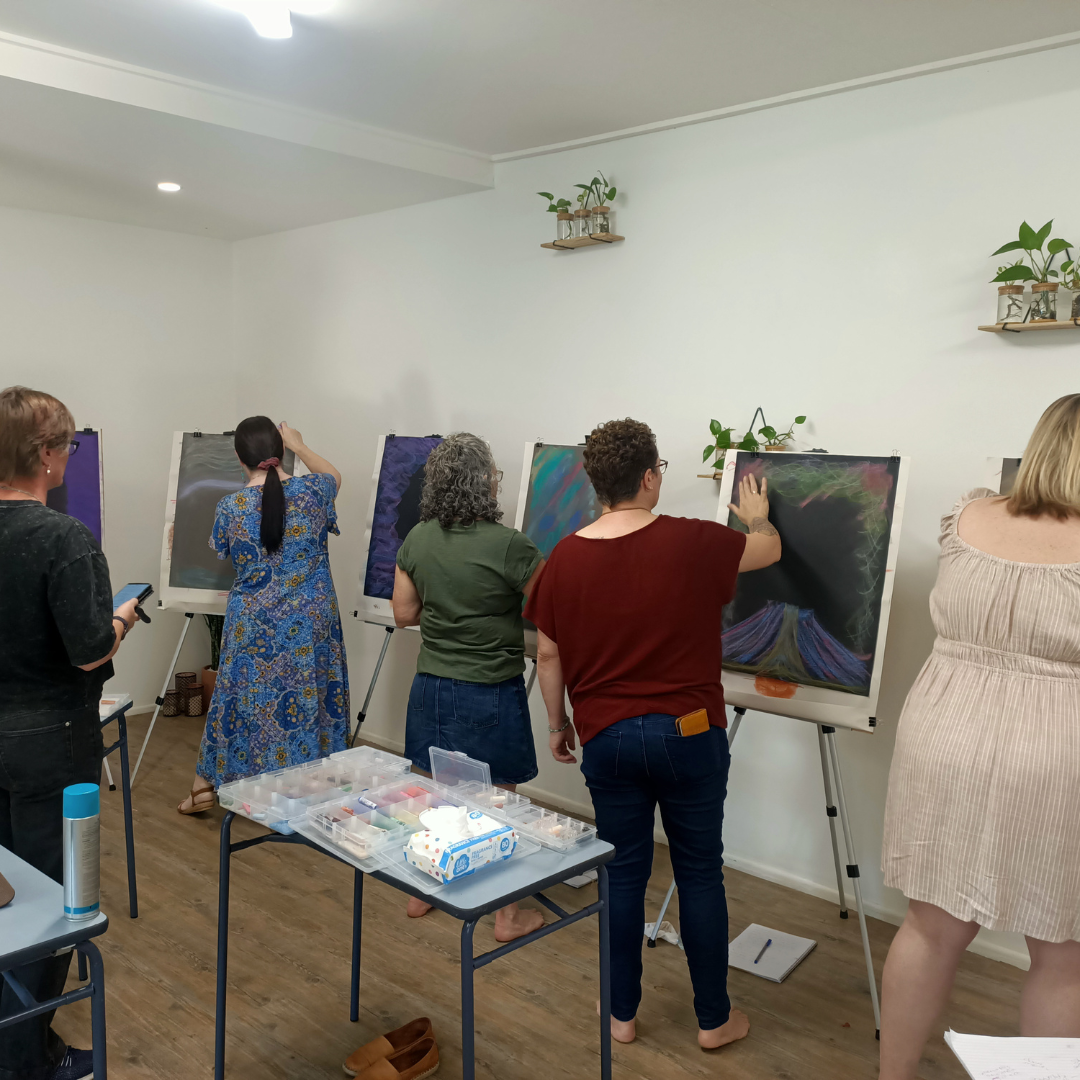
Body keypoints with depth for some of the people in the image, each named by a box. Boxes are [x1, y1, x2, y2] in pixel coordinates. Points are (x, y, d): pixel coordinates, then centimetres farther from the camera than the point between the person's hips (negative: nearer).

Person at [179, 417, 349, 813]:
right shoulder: (312, 492, -7)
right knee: (308, 699, 9)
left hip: (253, 625, 0)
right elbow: (334, 475, 18)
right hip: (310, 622, 0)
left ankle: (206, 786, 28)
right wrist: (299, 445, 28)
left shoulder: (230, 508, -8)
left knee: (244, 699, 14)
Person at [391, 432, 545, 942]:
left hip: (431, 685, 5)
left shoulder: (417, 540, -3)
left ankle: (421, 892, 37)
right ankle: (507, 915, 23)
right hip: (490, 694, -5)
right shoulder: (508, 546, -20)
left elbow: (404, 613, 5)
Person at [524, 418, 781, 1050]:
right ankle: (715, 1019, 27)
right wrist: (757, 517, 29)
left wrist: (558, 724, 17)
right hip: (689, 735, -2)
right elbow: (770, 550, 7)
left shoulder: (565, 558, -5)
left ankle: (622, 1016, 28)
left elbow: (548, 655, 3)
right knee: (701, 873, 12)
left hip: (606, 738, 2)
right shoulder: (693, 541, -12)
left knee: (624, 873, 14)